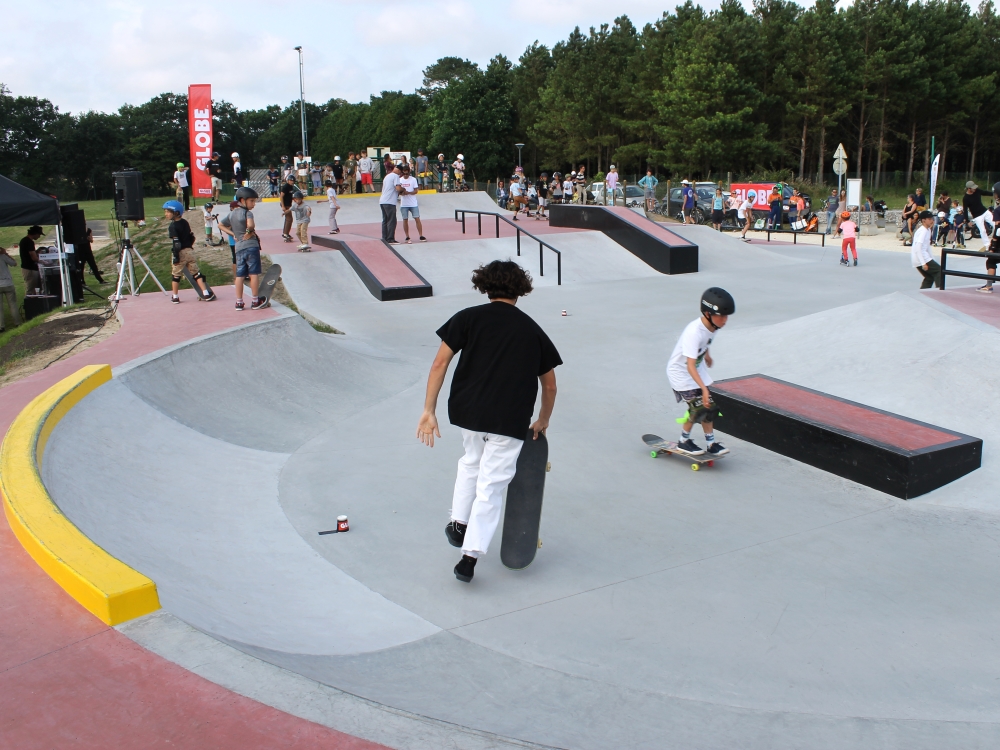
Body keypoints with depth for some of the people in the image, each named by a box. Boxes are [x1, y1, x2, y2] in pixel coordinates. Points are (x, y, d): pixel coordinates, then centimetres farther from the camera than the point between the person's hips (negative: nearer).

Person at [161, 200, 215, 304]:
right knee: (196, 273, 10)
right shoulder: (185, 223, 7)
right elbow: (192, 237, 14)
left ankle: (175, 297, 13)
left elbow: (176, 243, -19)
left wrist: (175, 256, -17)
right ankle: (206, 293, 4)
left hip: (180, 253, -6)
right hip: (189, 251, 6)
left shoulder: (172, 226, -14)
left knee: (175, 275, 7)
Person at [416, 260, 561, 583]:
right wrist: (542, 422, 31)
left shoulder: (468, 317, 5)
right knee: (491, 486, 7)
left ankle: (458, 524, 30)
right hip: (510, 420, -1)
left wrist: (428, 411, -3)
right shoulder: (532, 330, 10)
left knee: (472, 460, 30)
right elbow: (549, 386, 17)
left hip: (467, 411, 1)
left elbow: (440, 363, -4)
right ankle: (469, 557, 6)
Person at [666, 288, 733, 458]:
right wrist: (704, 388, -46)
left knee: (709, 406, 3)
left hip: (698, 369, 8)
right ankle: (684, 442, 10)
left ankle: (711, 444, 12)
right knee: (699, 407, -10)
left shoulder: (712, 324, -11)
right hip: (680, 372, -8)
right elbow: (690, 366, -40)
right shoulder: (694, 332, -36)